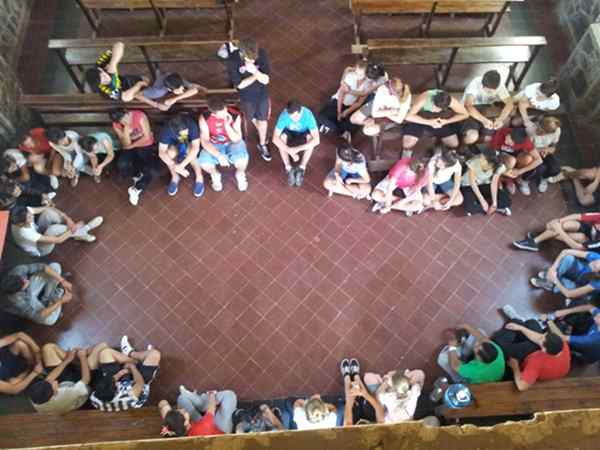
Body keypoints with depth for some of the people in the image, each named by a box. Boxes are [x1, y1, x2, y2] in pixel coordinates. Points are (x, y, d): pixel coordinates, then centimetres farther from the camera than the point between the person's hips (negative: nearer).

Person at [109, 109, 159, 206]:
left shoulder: (140, 116, -22)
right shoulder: (116, 125, -13)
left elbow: (147, 137, -16)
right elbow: (126, 145, -17)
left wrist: (131, 146, -12)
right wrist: (126, 129, -32)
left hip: (146, 146, -2)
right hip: (130, 148, 2)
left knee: (153, 171, -26)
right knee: (122, 165, -28)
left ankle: (136, 189, 0)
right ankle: (137, 176, 7)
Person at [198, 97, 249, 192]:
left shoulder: (235, 115, -24)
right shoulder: (204, 118, -22)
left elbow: (237, 139, -21)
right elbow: (204, 141, -23)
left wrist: (227, 125, -37)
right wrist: (219, 156, -37)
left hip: (232, 143, -1)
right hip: (214, 145, 1)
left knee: (241, 160, -33)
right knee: (203, 162, -28)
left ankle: (240, 174, 5)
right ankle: (215, 175, 9)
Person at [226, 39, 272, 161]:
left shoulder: (262, 54, -26)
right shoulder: (232, 60, -29)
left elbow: (266, 80, -23)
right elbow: (240, 85, -22)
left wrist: (255, 71, -41)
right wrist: (257, 75, -25)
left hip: (262, 94, 0)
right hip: (246, 96, 0)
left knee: (263, 120, 13)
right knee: (253, 119, 24)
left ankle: (262, 145, 38)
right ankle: (263, 136, 56)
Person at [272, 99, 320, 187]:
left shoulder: (308, 115, -36)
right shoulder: (284, 115, -33)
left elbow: (317, 140, -41)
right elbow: (275, 138, -35)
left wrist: (297, 149, -46)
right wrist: (290, 151, -45)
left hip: (304, 133, -1)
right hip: (289, 132, 1)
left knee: (310, 137, -34)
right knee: (282, 137, -31)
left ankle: (301, 169, -27)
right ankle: (289, 169, -25)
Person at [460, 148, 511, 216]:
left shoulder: (498, 166, -22)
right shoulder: (474, 162, -31)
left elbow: (494, 183, -19)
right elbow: (472, 183, -24)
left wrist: (494, 203, -28)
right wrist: (482, 201, -28)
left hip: (485, 185, 3)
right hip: (468, 186, -2)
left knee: (506, 199, -17)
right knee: (470, 207, -29)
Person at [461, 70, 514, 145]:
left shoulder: (500, 85, -15)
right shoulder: (475, 83, -27)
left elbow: (510, 103, -23)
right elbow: (468, 106, -40)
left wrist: (501, 119, -43)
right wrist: (484, 120, -52)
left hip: (486, 111, 4)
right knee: (472, 138, -29)